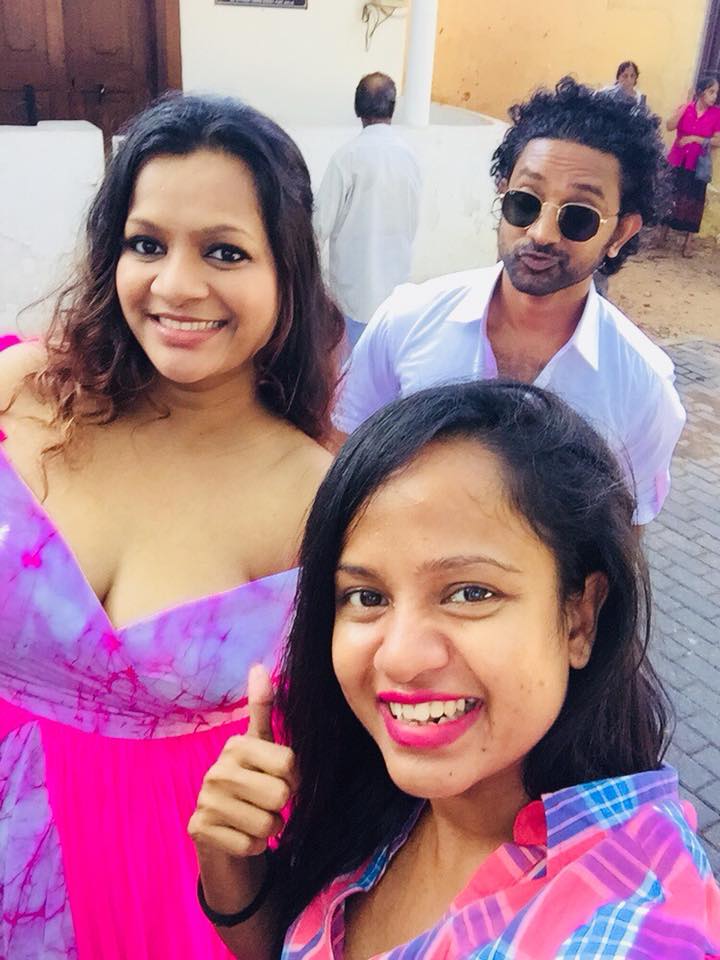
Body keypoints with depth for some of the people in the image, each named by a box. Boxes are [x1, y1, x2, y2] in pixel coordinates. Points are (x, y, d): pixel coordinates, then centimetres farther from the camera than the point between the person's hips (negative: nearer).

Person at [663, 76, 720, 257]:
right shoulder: (685, 108, -2)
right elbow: (670, 126, -16)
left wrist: (695, 138, -17)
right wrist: (684, 108, -24)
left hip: (697, 165, -1)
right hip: (676, 161, 1)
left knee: (692, 202, 3)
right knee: (669, 197, 9)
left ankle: (688, 242, 11)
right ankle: (663, 233, 26)